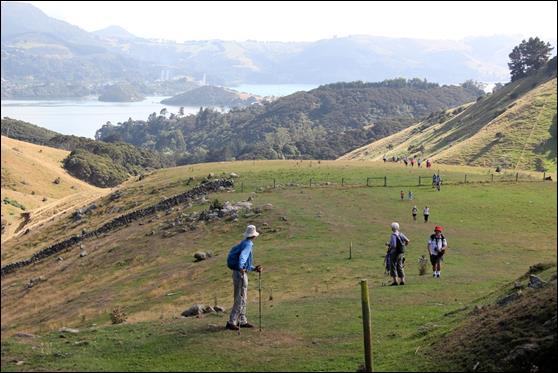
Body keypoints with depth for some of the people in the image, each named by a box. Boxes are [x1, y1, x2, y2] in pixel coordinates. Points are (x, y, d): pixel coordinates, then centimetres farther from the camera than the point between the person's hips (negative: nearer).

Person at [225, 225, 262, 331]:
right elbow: (242, 256, -34)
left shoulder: (244, 243, 17)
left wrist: (254, 268, 18)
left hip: (241, 273, 10)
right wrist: (241, 268, -47)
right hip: (240, 274, -10)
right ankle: (231, 322, -6)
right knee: (240, 299, -7)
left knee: (243, 299, 16)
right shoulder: (248, 244, -12)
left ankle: (242, 321, 23)